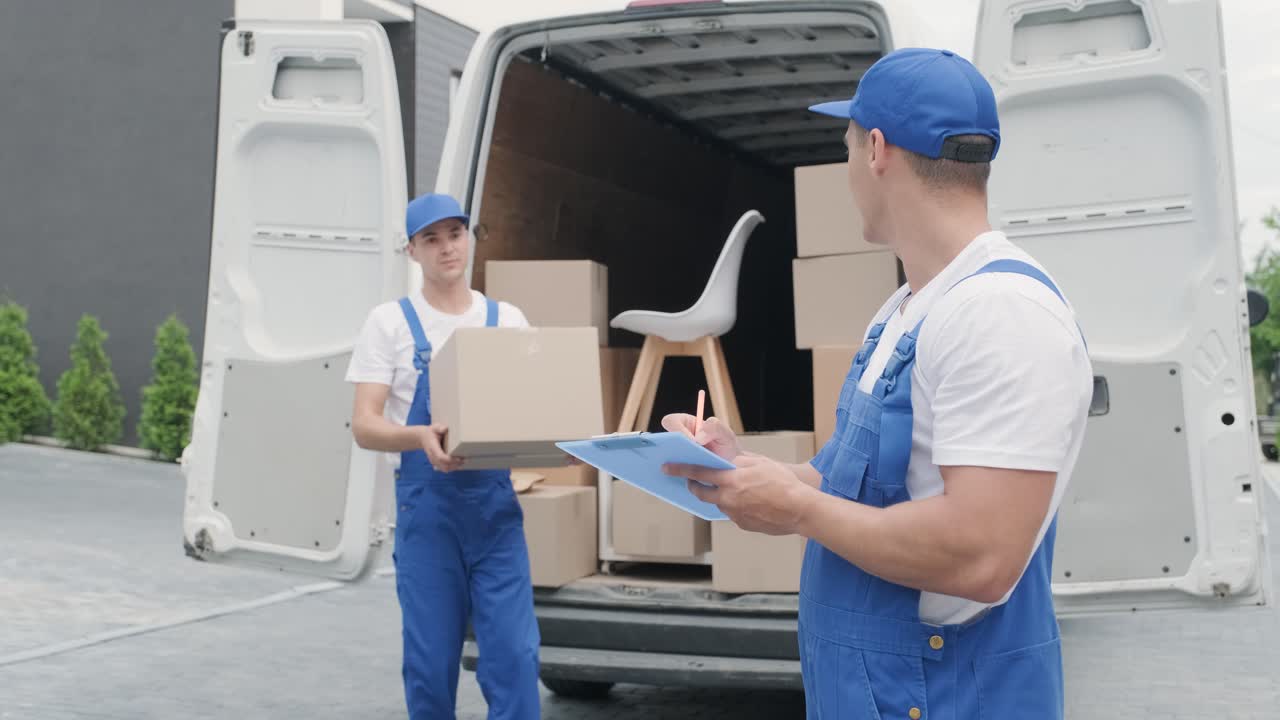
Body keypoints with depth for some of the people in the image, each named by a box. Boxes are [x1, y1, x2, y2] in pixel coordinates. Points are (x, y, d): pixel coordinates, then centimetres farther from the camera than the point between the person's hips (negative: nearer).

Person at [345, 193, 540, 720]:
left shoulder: (508, 320, 8)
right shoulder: (389, 322, 0)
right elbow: (364, 426, -6)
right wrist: (422, 437, -27)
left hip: (496, 503, 2)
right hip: (425, 505, -1)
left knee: (514, 653, -3)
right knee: (431, 660, 6)